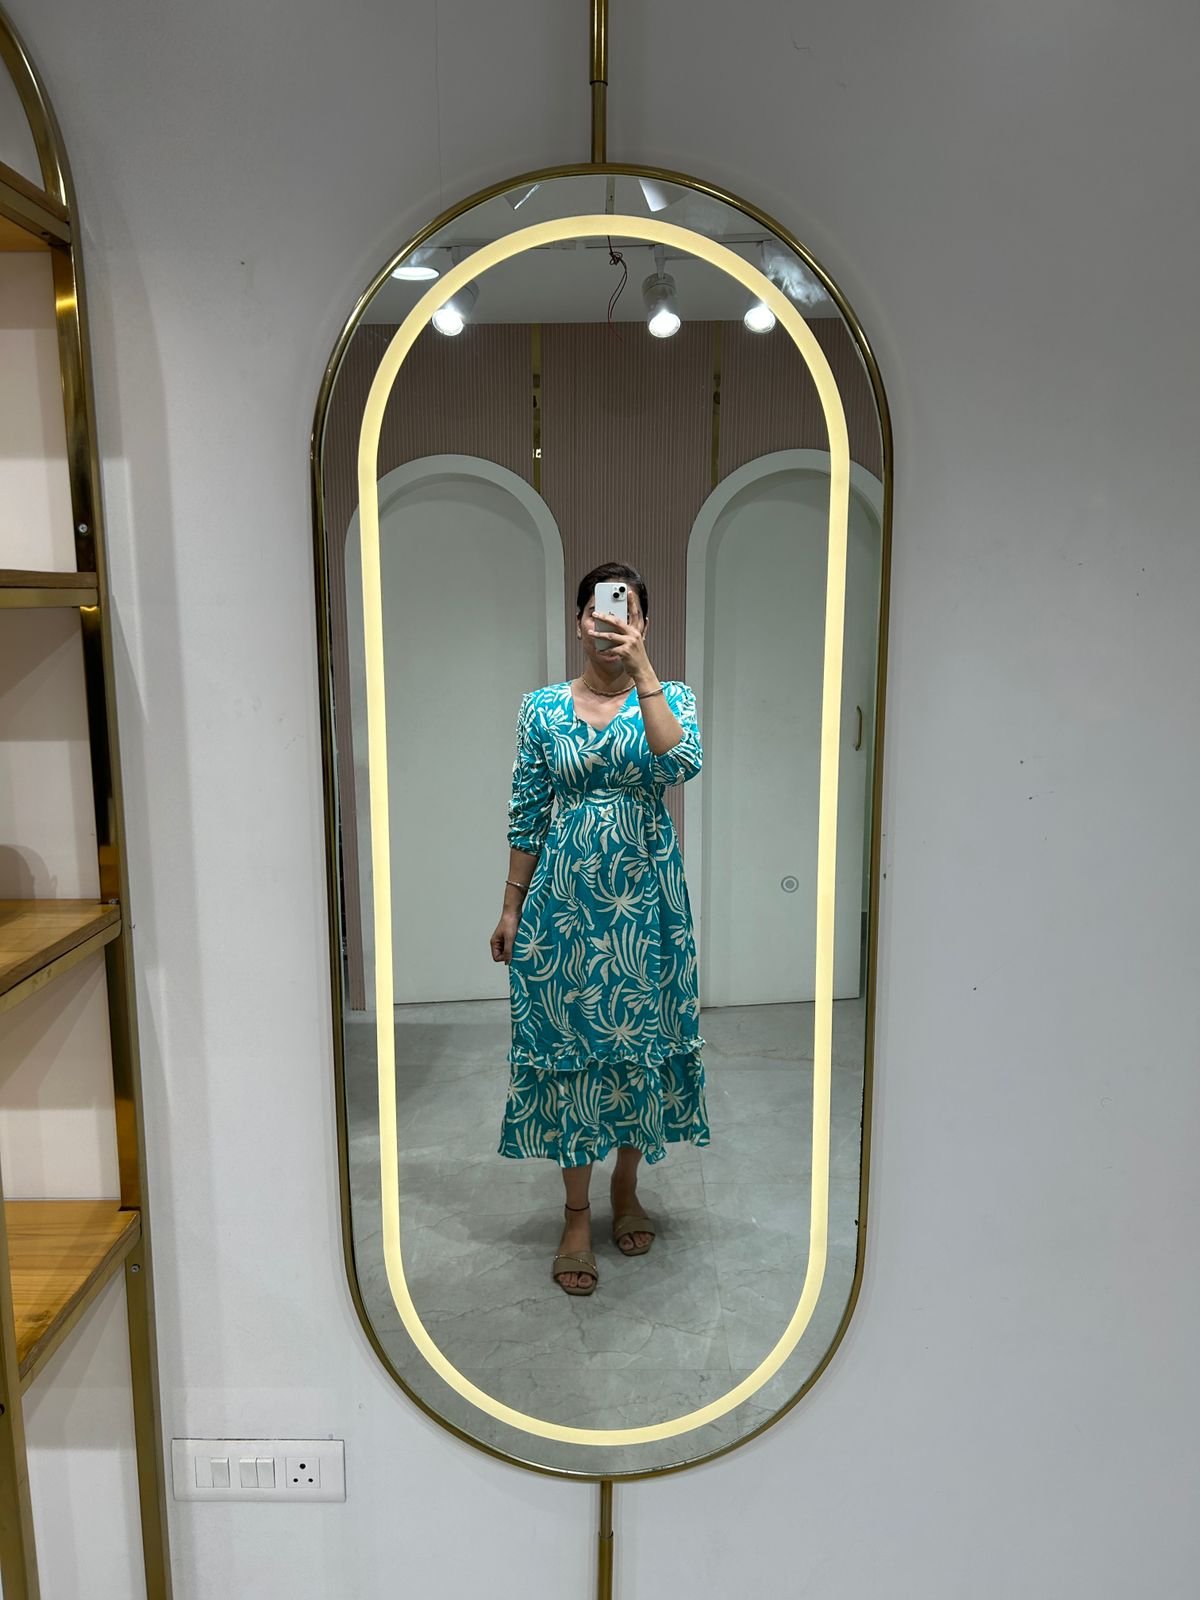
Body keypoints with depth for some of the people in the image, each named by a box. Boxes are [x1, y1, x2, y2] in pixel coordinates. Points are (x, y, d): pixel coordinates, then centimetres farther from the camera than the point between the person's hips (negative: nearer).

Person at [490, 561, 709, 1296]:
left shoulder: (671, 697, 0)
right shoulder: (542, 706, 3)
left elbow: (681, 763, -23)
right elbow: (527, 814, 5)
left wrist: (641, 668, -26)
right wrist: (512, 907, 5)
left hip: (645, 895, 0)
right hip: (565, 895, 1)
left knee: (641, 1042, 10)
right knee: (568, 1047, 5)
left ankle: (627, 1189, 33)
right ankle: (578, 1216, 20)